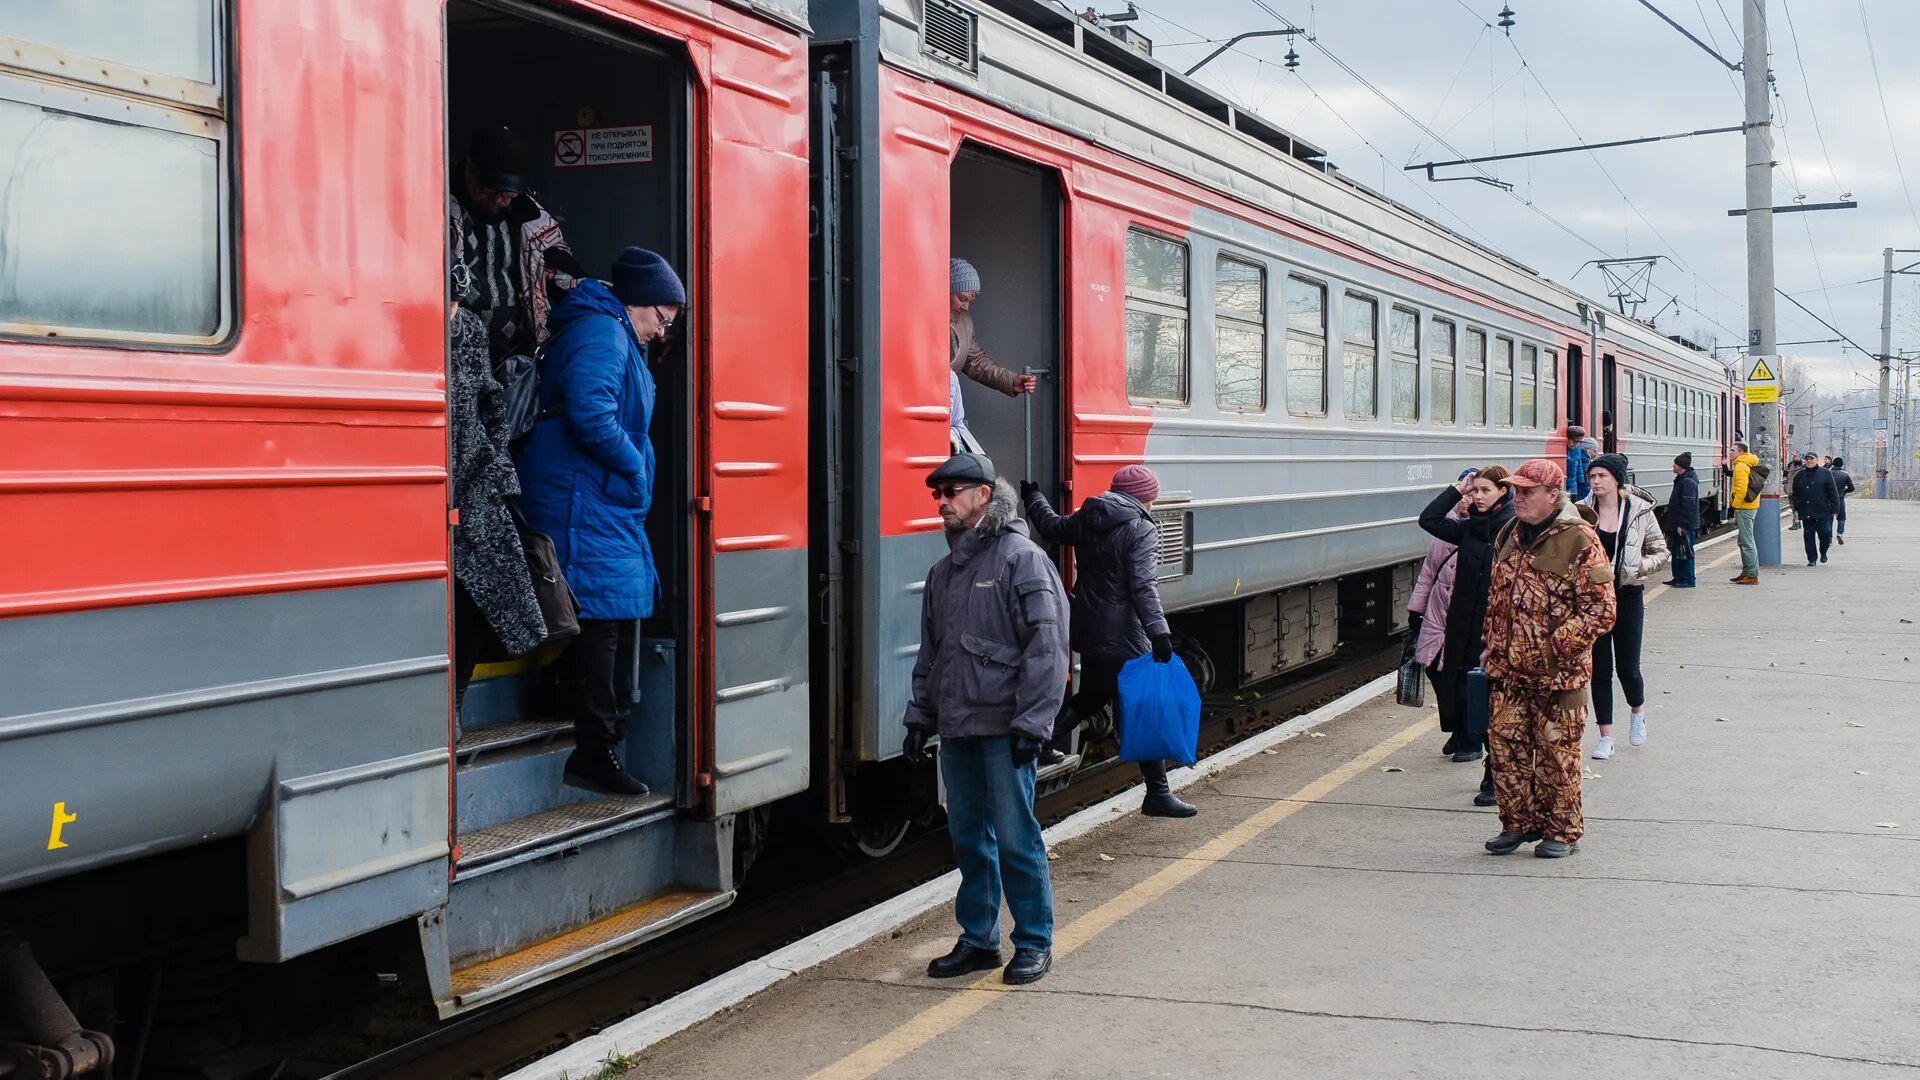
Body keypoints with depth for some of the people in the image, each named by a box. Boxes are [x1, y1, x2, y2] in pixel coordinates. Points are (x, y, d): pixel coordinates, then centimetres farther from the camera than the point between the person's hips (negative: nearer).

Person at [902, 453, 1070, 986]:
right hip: (956, 730, 7)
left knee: (1015, 839, -2)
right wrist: (920, 715, 15)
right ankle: (978, 939, 23)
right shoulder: (944, 571, 15)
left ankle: (1034, 943, 11)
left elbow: (1046, 647, -13)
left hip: (1003, 730, -7)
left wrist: (1031, 722, -17)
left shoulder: (1023, 559, -8)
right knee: (968, 838, 13)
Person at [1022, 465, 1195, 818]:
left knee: (1091, 696, 28)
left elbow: (1051, 527, 27)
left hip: (1087, 632, 7)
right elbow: (1144, 586, -24)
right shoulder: (1141, 531, -14)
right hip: (1124, 638, -7)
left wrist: (1033, 496, 45)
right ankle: (1157, 794, 2)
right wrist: (1159, 632, -30)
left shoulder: (1085, 520, 7)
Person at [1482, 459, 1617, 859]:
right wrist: (1492, 646, 17)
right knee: (1505, 746, 8)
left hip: (1558, 672, -6)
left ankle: (1563, 831, 16)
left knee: (1557, 753, 3)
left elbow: (1600, 611, -13)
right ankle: (1519, 823, 22)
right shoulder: (1509, 535, 11)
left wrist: (1555, 645, -18)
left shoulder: (1580, 541, -11)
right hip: (1509, 671, 6)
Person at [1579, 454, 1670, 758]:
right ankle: (1606, 736, 14)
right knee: (1600, 668, 4)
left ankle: (1637, 710, 37)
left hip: (1628, 596, -1)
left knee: (1627, 667, 3)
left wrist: (1634, 568, -14)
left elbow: (1663, 554, 2)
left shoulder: (1640, 511, -4)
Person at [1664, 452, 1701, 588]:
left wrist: (1681, 525, -23)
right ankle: (1678, 578, 23)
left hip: (1685, 526, -10)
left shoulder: (1688, 482, -18)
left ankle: (1688, 580, 2)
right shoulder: (1681, 480, 15)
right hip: (1679, 525, 10)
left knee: (1685, 553, -4)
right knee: (1676, 551, 15)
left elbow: (1688, 506, -23)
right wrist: (1674, 524, 23)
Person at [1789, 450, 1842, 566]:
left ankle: (1823, 553, 26)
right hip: (1806, 513, 3)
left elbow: (1833, 493, 1)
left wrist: (1834, 509, -4)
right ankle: (1812, 559, 9)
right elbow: (1795, 493, 18)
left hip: (1822, 513, -2)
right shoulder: (1799, 475, 10)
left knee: (1824, 534, -1)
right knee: (1809, 536, 2)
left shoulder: (1825, 473, 2)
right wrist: (1796, 508, 11)